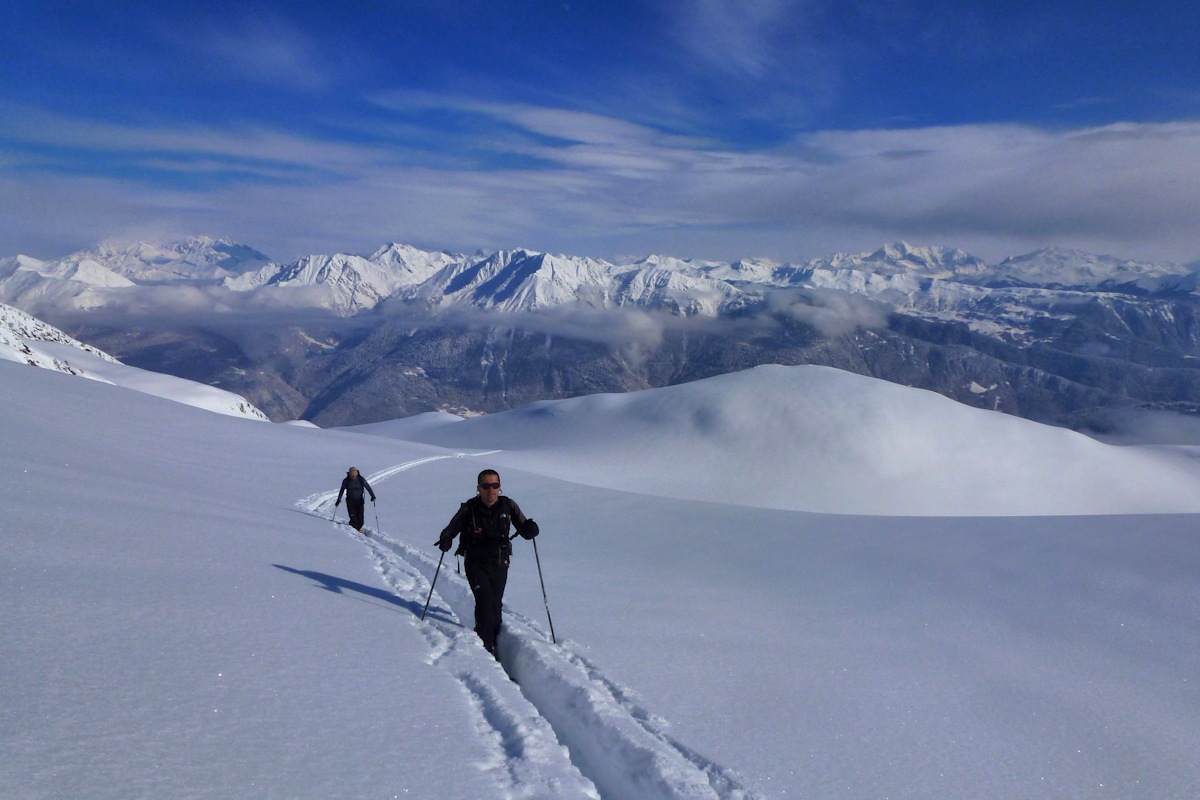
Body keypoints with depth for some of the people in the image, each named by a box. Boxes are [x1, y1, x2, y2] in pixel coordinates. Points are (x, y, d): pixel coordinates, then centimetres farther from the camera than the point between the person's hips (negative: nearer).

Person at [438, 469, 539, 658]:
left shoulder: (508, 506, -6)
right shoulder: (469, 509, -12)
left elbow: (524, 527, 0)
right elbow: (450, 530, -5)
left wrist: (530, 529, -23)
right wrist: (445, 540, -28)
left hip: (499, 564, 2)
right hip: (476, 563, -2)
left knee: (496, 605, 8)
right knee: (484, 602, -16)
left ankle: (494, 641, 29)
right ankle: (485, 647, -8)